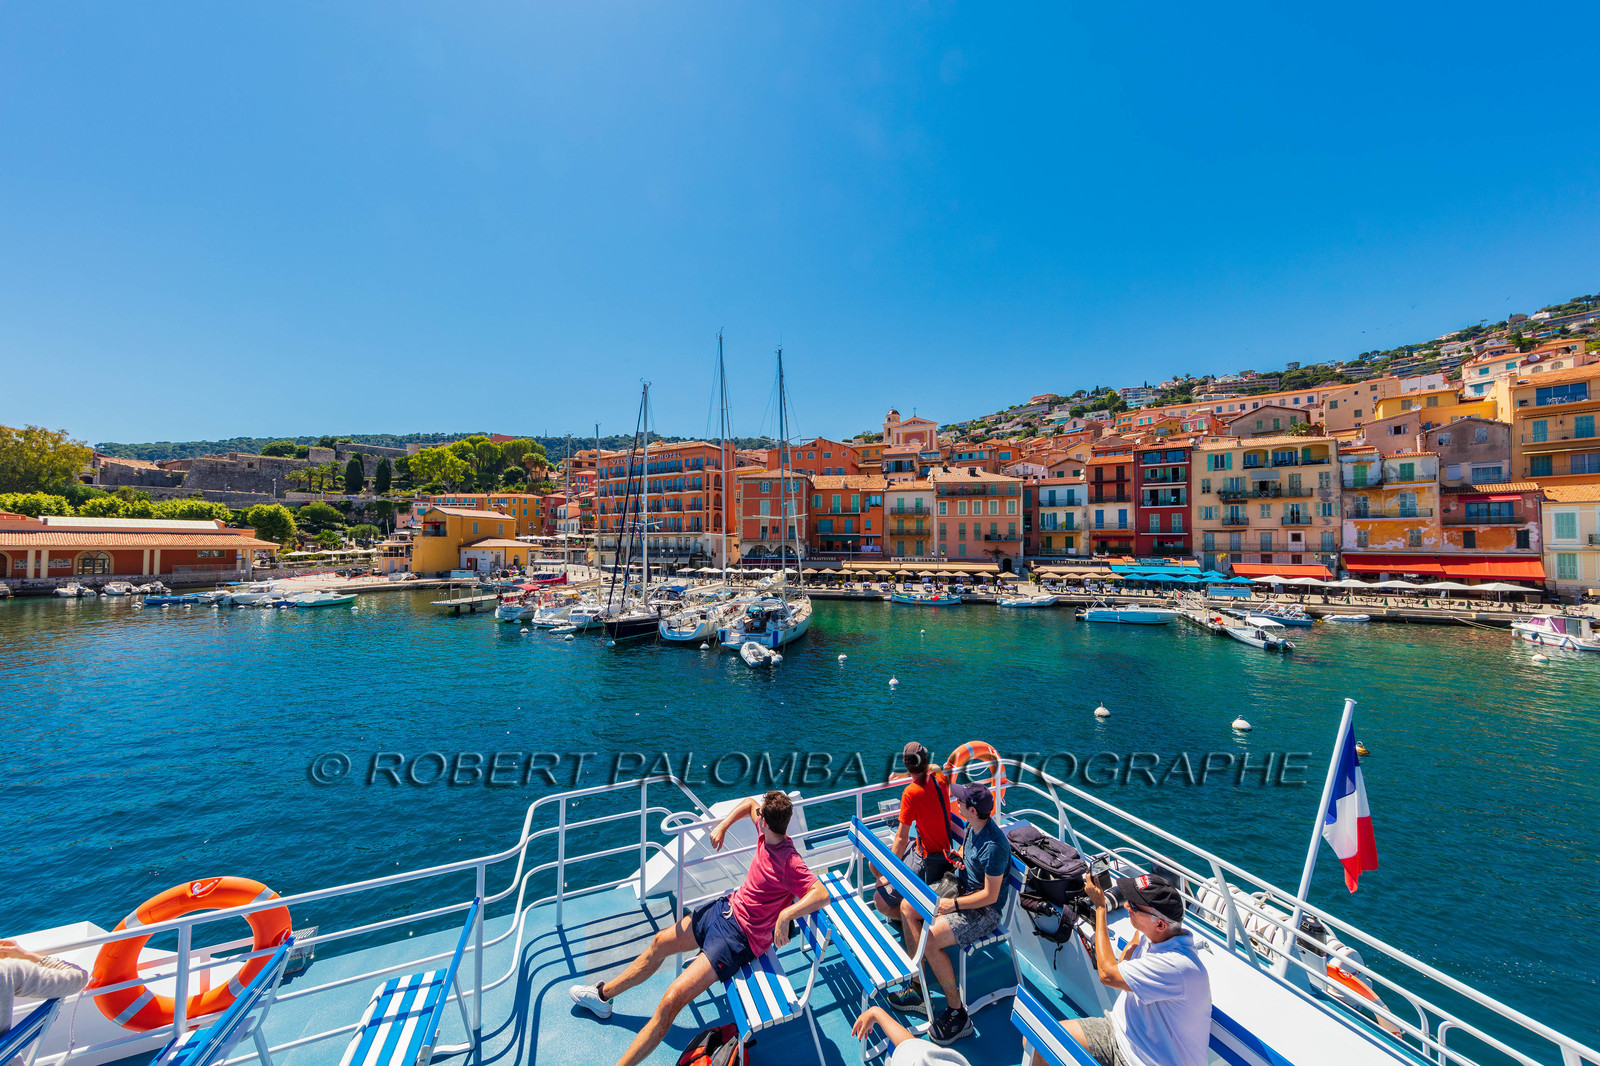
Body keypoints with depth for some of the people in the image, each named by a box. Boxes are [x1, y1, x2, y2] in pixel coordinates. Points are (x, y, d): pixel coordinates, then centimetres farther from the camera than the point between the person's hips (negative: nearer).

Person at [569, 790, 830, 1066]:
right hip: (728, 906, 9)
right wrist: (722, 826, 3)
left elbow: (822, 893, -41)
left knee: (672, 1000, -18)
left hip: (740, 936, -9)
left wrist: (785, 916, -48)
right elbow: (750, 802, 11)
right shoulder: (769, 835, -8)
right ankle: (602, 994, 41)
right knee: (660, 943, 20)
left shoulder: (789, 863, -30)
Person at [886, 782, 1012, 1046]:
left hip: (985, 910, -9)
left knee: (931, 939, -26)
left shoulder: (993, 846, -30)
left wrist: (953, 905, -21)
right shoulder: (973, 826, -4)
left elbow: (990, 896, -25)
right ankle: (917, 987, 9)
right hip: (963, 890, 9)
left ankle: (957, 1013, -6)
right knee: (907, 907, 1)